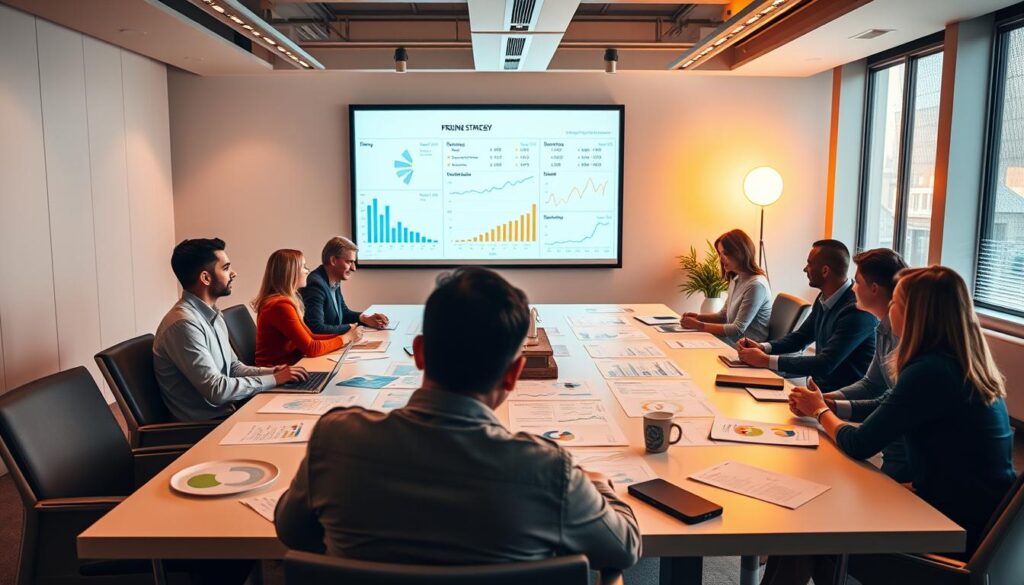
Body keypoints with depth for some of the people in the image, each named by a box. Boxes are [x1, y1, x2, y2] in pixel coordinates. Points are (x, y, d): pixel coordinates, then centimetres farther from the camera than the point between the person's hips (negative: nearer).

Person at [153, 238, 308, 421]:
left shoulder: (211, 314, 9)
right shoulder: (184, 324, -21)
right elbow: (216, 390, -23)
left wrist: (271, 372, -2)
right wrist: (273, 380, -16)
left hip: (227, 410, 8)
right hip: (205, 424, -8)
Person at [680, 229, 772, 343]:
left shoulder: (756, 285, -19)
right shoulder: (735, 279, 9)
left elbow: (738, 330, -20)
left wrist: (699, 325, -18)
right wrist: (699, 317, 1)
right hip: (733, 343, 8)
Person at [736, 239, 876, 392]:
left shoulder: (857, 309, -23)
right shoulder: (824, 299, 7)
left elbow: (825, 364, -27)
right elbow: (800, 337, 18)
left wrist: (766, 360, -25)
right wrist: (762, 347, 0)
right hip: (820, 386, 8)